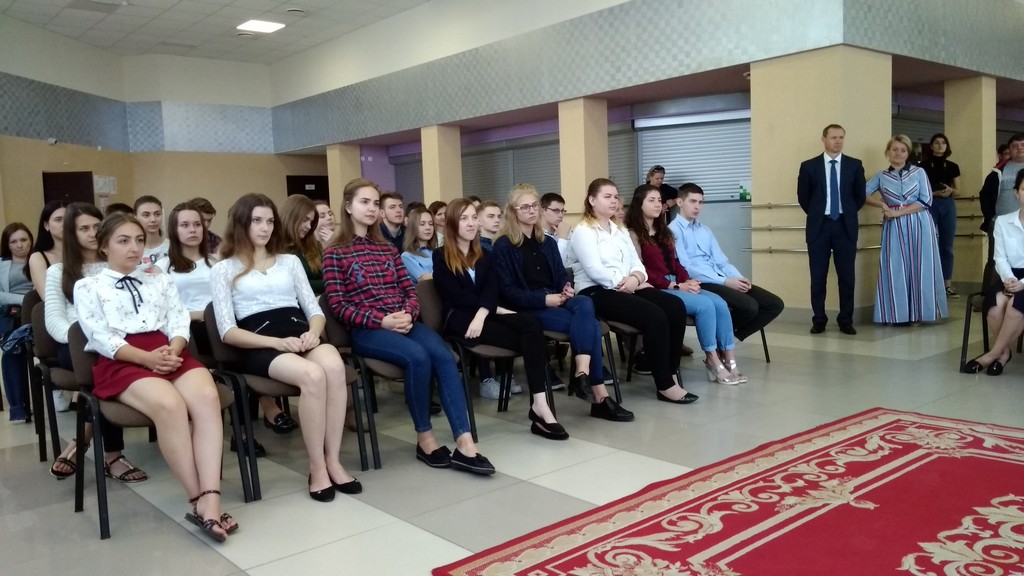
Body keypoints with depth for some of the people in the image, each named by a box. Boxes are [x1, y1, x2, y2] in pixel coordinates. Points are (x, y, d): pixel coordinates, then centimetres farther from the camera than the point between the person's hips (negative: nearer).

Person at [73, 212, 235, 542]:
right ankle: (198, 500, -27)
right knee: (169, 405, -35)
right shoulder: (88, 287, 15)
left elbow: (179, 322, 13)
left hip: (169, 354, 4)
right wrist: (147, 357, -16)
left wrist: (172, 350, -10)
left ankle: (210, 498, -37)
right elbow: (101, 338, 0)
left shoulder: (160, 281, 27)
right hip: (121, 362, -3)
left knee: (207, 397, -31)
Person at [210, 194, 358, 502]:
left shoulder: (290, 261, 23)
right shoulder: (224, 269, 11)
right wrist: (278, 342, -15)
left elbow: (315, 311, 18)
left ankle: (333, 461, -22)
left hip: (301, 336, 3)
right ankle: (317, 467, -19)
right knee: (313, 375, -35)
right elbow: (228, 331, 0)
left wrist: (313, 332, -7)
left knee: (334, 367, -33)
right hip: (260, 346, -3)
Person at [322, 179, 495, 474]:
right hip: (367, 330, -5)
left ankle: (464, 443, -30)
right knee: (418, 357, -32)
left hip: (404, 323, 5)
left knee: (444, 356, -25)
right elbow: (338, 307, -4)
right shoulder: (334, 254, 4)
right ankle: (424, 438, -14)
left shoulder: (387, 248, 20)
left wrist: (407, 314, -8)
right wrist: (382, 320, -17)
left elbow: (410, 290, 15)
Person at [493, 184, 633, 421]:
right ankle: (600, 397, -31)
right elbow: (508, 290, -7)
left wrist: (567, 287, -4)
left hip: (555, 300, 6)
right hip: (528, 308, -6)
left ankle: (582, 375, -43)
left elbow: (561, 274, 21)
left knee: (585, 304, -32)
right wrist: (543, 299, -18)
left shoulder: (547, 242, 22)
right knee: (590, 325, -28)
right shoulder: (503, 246, 0)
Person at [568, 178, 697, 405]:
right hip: (596, 293, -8)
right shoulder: (582, 231, -2)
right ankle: (665, 385, -17)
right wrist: (626, 282, -12)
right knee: (655, 316, -27)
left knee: (676, 306, -16)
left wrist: (635, 279, -10)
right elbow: (595, 271, -15)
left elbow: (637, 263, 13)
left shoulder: (620, 231, 24)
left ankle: (672, 373, -11)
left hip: (628, 289, 8)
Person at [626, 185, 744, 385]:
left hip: (677, 286, 8)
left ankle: (729, 359, -16)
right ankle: (712, 360, -14)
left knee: (719, 302, -16)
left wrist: (688, 281, -1)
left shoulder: (663, 231, 23)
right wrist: (676, 286, -15)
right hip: (655, 290, -7)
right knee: (704, 304, -25)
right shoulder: (633, 234, -3)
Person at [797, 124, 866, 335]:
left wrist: (847, 214, 8)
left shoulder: (855, 165, 5)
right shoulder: (809, 166, 1)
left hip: (845, 226, 1)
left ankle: (846, 320, 12)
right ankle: (819, 320, 11)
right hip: (819, 226, -1)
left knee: (847, 276, 3)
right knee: (818, 276, 3)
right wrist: (816, 215, 8)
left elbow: (860, 196, 11)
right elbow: (803, 197, 7)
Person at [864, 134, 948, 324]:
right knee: (894, 269, -2)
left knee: (919, 268, 0)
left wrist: (899, 212, -9)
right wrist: (882, 205, -10)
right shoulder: (881, 176, 10)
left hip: (919, 225, -1)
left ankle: (916, 314, 8)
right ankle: (897, 314, 5)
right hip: (894, 228, 1)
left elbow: (926, 201, -2)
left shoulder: (919, 172, 6)